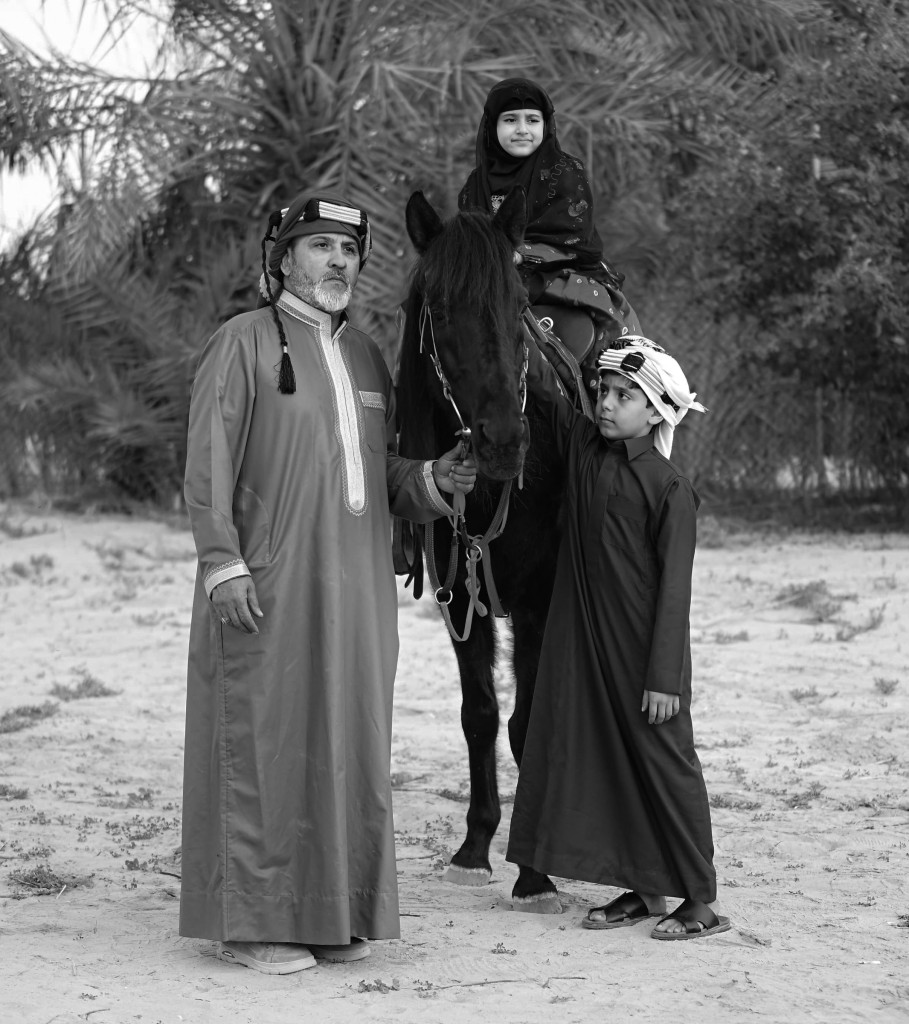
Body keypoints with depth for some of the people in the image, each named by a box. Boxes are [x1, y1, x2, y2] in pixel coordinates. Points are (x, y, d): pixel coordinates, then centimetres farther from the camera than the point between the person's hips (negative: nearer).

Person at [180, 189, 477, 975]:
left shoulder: (366, 356, 16)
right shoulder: (245, 343, -2)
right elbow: (208, 466, -8)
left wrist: (431, 482, -2)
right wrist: (222, 563, -17)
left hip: (355, 588, 6)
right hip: (268, 587, -6)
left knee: (348, 747, 9)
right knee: (264, 740, -3)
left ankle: (334, 911, 18)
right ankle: (252, 922, 3)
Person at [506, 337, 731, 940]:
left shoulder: (668, 488, -13)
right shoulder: (583, 447, 4)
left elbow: (674, 590, -14)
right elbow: (546, 393, 17)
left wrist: (665, 677, -16)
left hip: (644, 652, -7)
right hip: (587, 642, 7)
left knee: (665, 764, -1)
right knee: (609, 764, 10)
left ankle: (703, 900, 6)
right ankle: (643, 890, 19)